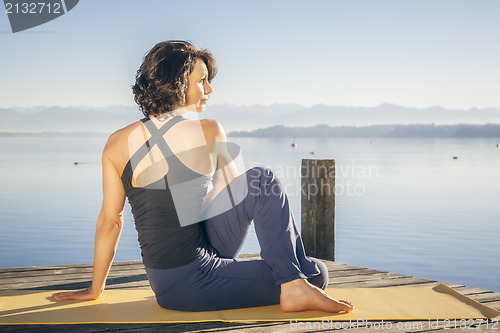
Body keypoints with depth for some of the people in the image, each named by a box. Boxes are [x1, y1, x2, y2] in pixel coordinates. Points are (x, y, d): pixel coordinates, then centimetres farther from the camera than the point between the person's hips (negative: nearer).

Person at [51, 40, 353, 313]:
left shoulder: (117, 143, 2)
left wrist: (95, 289, 17)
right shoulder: (210, 131, -10)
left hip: (165, 285, 7)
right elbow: (236, 192, 6)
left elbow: (109, 221, 6)